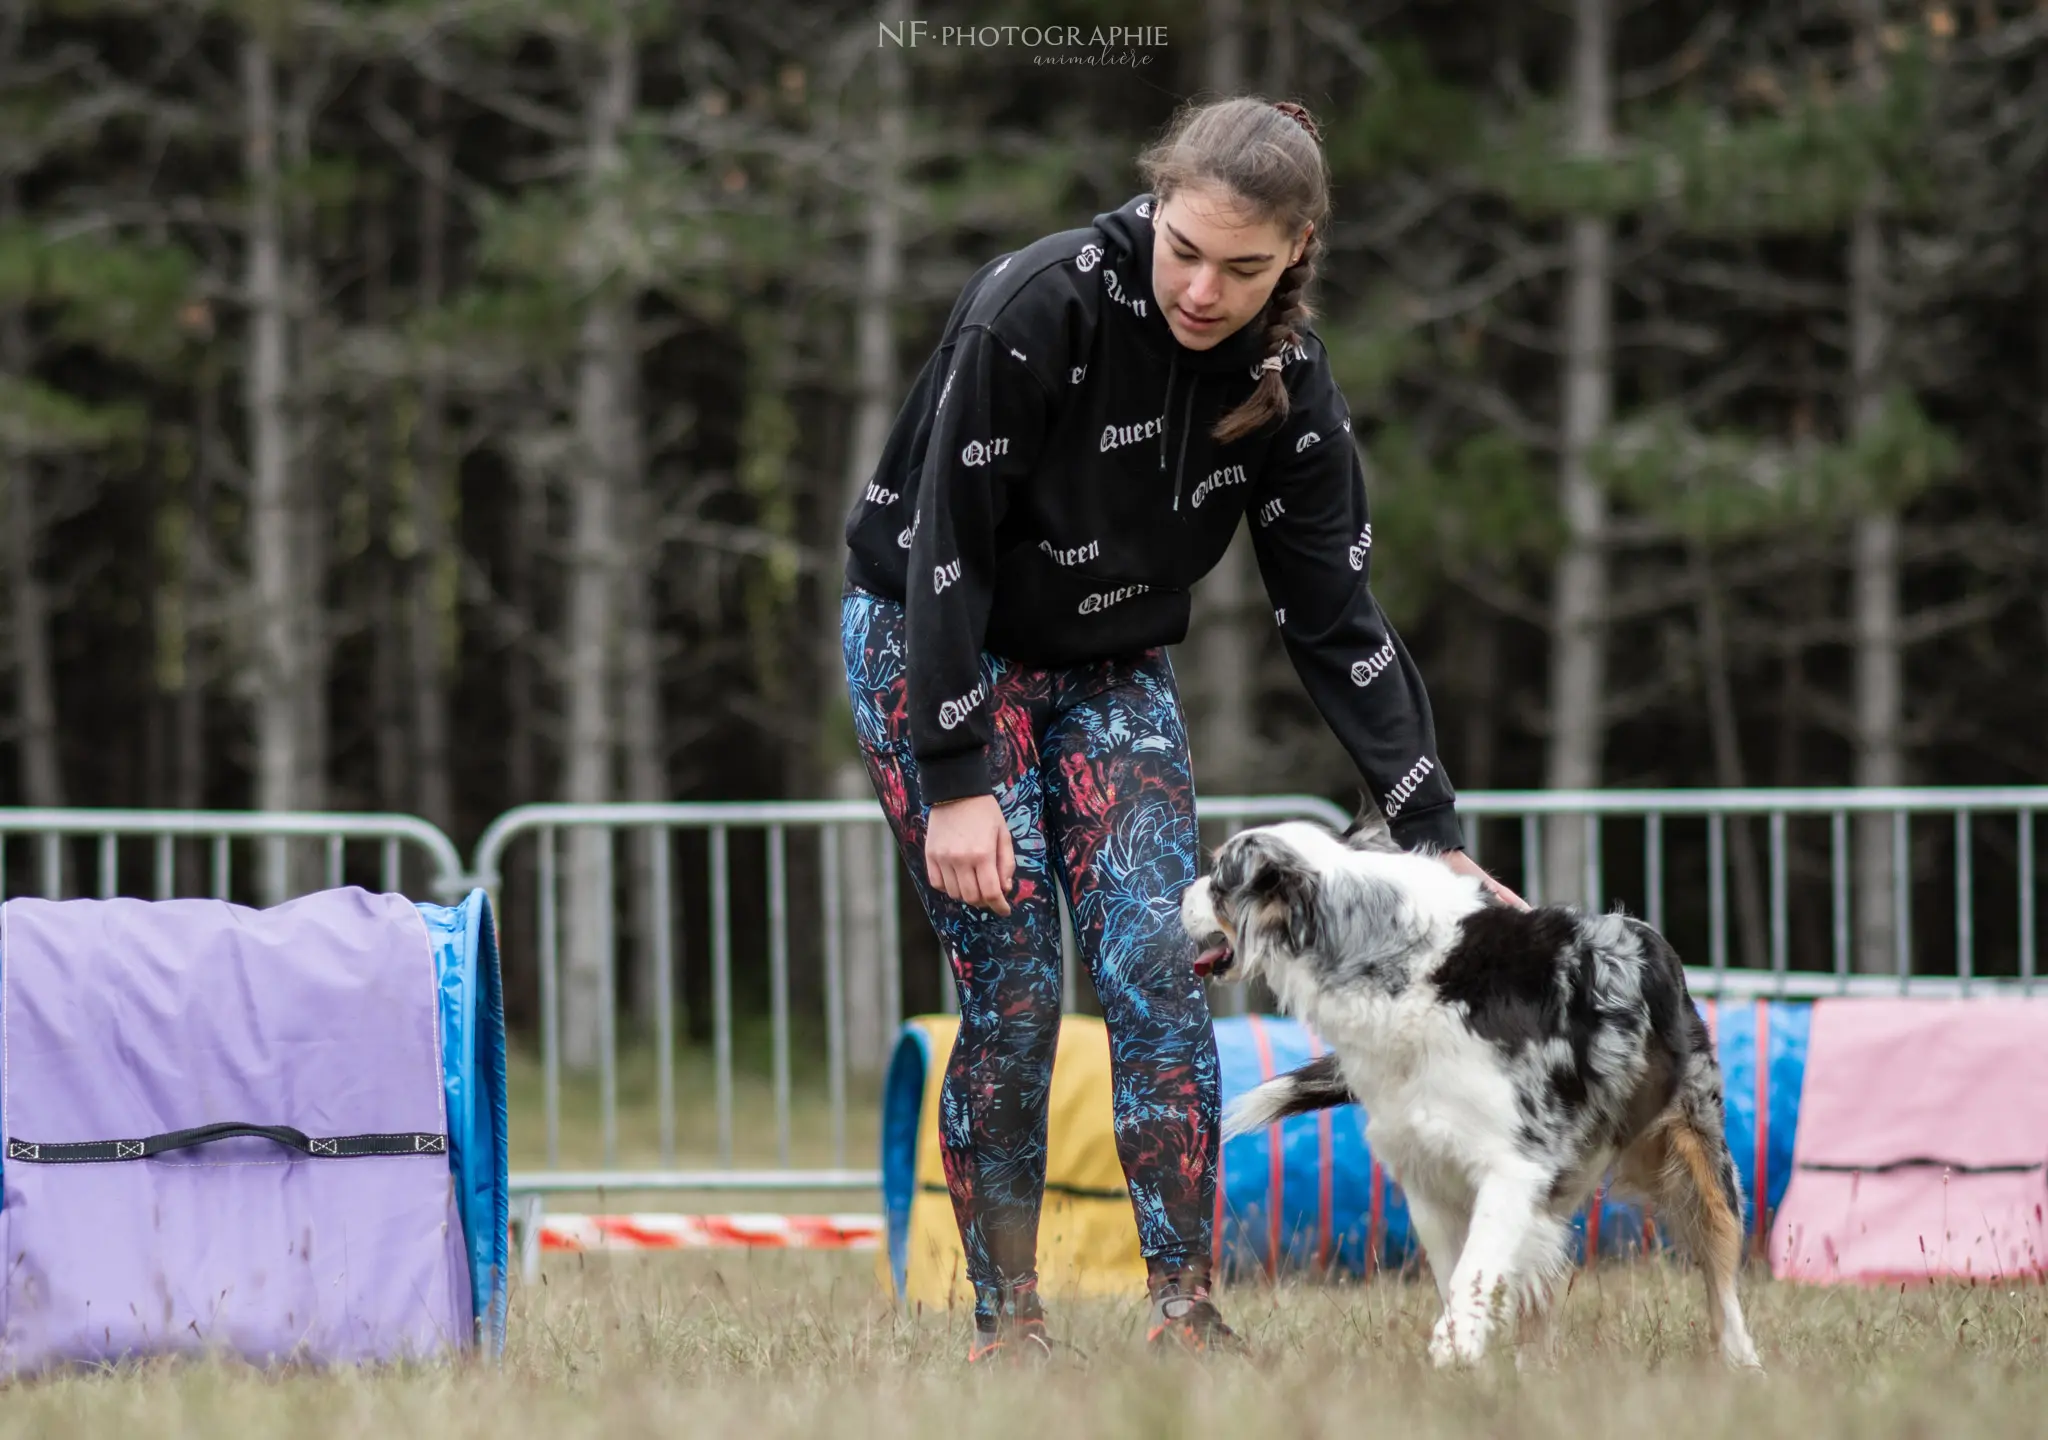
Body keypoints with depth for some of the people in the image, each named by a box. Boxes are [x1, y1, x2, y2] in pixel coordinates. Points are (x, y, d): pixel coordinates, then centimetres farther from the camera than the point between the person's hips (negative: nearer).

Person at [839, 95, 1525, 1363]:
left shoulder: (1285, 376, -12)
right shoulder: (1037, 307, -27)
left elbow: (1336, 616, -8)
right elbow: (943, 545, -24)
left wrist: (1436, 838, -12)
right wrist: (957, 781, -26)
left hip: (1113, 665, 4)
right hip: (933, 644, -4)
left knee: (1159, 966, -10)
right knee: (1015, 990, -12)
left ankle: (1187, 1312, -7)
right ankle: (1007, 1327, -4)